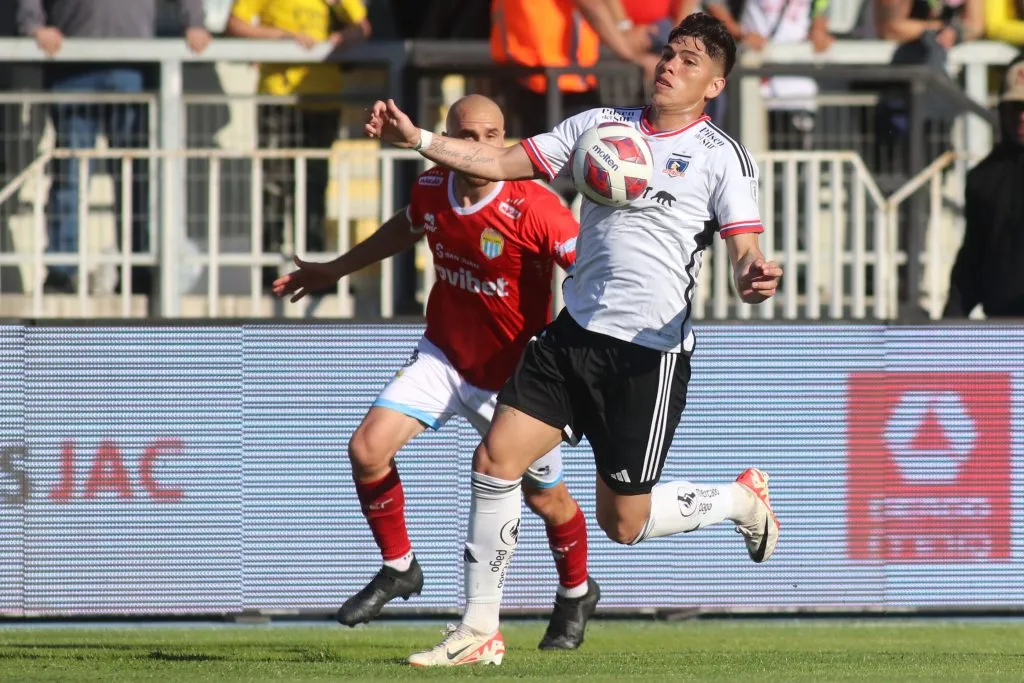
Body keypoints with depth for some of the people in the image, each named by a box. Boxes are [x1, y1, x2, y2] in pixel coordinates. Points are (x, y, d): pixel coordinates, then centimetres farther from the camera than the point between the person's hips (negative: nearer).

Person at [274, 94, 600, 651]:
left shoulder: (534, 208, -26)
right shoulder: (431, 190, -8)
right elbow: (406, 228, 16)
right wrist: (333, 271, 26)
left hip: (515, 376, -4)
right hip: (443, 357, 4)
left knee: (545, 498, 8)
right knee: (368, 449, -11)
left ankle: (576, 595, 39)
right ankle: (398, 568, 12)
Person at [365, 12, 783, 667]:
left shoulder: (723, 157, -5)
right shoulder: (602, 124, 10)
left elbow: (744, 250, -14)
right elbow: (503, 162, 13)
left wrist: (753, 277, -38)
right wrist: (417, 138, 3)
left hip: (651, 354, -5)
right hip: (575, 335, 5)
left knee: (623, 523, -1)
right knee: (495, 460, -6)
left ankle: (742, 499, 28)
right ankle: (480, 630, 5)